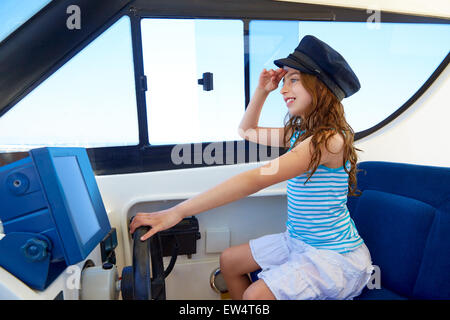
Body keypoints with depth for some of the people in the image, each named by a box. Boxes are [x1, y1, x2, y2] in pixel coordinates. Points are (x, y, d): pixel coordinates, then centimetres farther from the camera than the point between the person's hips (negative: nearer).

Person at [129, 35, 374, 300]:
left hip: (336, 256, -8)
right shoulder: (298, 134, 3)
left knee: (255, 294, -21)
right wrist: (262, 91, 2)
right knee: (229, 260, 9)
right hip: (297, 241, 8)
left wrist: (178, 212, -32)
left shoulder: (329, 139, -26)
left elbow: (255, 180, -34)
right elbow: (247, 131, 18)